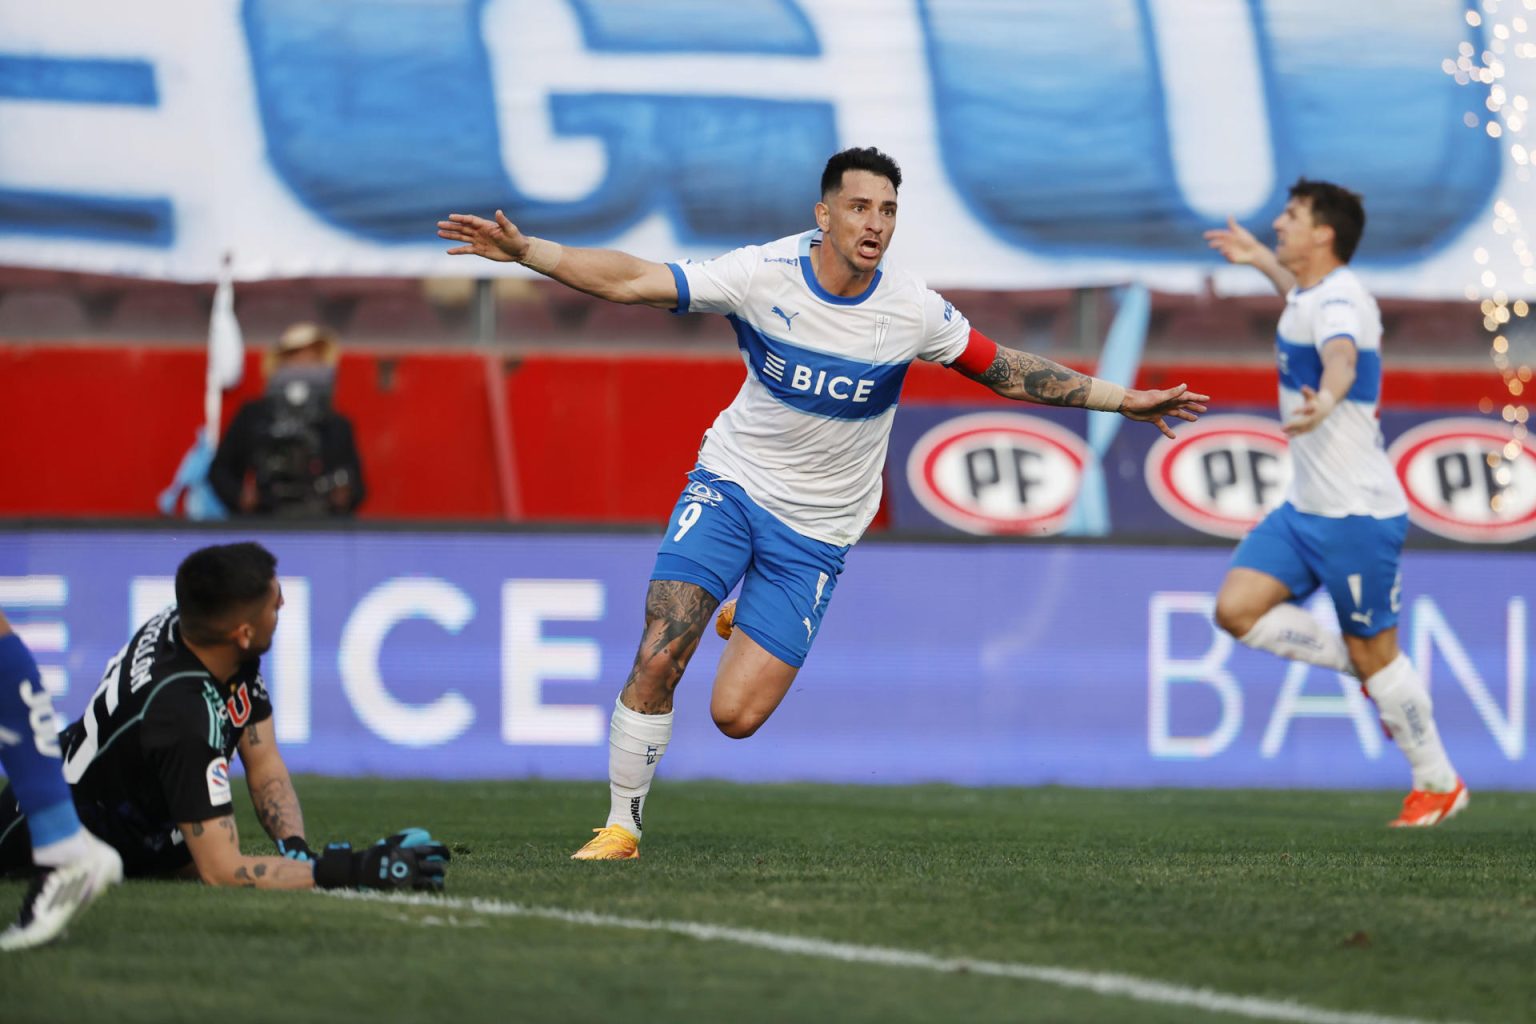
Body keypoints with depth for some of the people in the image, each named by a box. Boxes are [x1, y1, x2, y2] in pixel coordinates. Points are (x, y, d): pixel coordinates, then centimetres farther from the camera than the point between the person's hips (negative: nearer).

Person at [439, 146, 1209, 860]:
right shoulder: (763, 275, -15)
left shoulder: (913, 312, -11)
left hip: (816, 529, 1)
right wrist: (524, 251, -28)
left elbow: (1003, 370, 4)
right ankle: (622, 826, 1)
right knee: (657, 659, -19)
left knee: (736, 717, -7)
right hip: (732, 484, -1)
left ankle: (748, 618, 28)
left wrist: (1125, 401, 3)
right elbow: (629, 282, -17)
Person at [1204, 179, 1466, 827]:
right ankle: (1368, 673, 14)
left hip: (1357, 514, -9)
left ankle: (1438, 783, 18)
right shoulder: (1310, 295, 8)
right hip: (1306, 507, 9)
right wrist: (1260, 262, 48)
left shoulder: (1341, 305, -22)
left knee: (1373, 653, 1)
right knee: (1238, 609, -3)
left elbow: (1341, 358, -46)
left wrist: (1324, 399, -68)